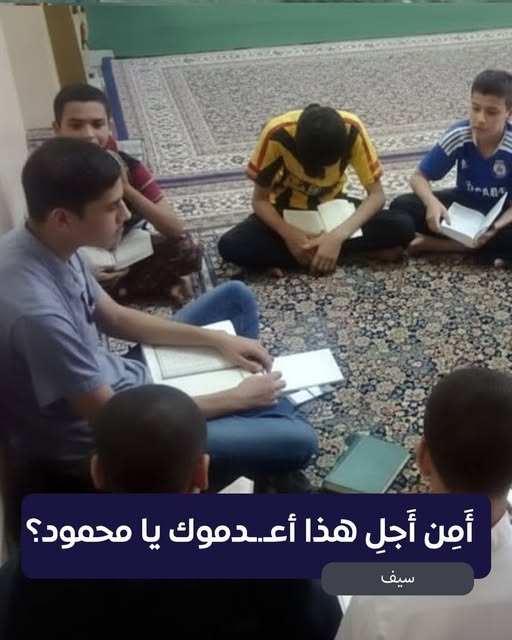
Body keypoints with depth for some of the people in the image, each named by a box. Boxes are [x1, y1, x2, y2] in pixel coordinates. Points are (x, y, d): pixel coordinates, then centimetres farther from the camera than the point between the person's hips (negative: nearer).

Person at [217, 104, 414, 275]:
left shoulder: (351, 130, -27)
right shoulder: (277, 134, -29)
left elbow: (376, 194, -21)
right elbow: (260, 199, -17)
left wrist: (338, 236, -35)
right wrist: (289, 234, -33)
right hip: (288, 209, 0)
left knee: (403, 228, -24)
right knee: (229, 245, -29)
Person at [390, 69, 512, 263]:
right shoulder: (458, 134, -19)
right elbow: (419, 176, -12)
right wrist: (432, 202, -35)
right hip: (463, 202, 2)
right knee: (401, 206, -19)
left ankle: (432, 243, -22)